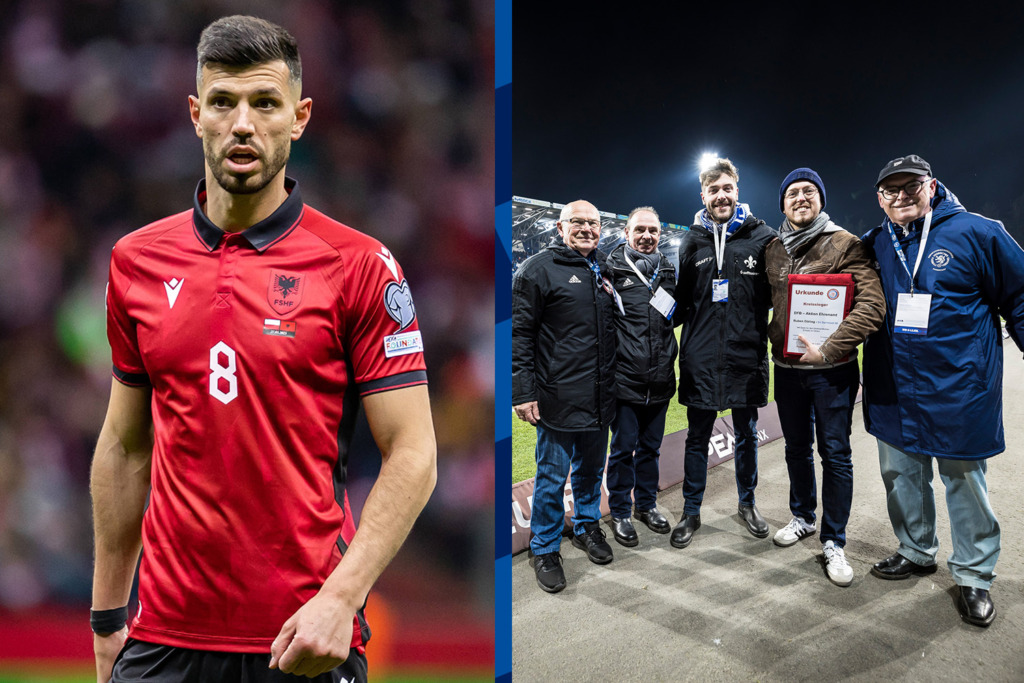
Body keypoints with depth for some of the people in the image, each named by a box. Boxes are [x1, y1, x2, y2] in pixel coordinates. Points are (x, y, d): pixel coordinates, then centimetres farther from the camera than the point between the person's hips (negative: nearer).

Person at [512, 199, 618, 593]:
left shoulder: (605, 270, 12)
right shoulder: (539, 268, -6)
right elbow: (520, 332, -9)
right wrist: (523, 392, -14)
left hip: (600, 396, 6)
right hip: (557, 397, -6)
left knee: (591, 468, 19)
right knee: (552, 476, 3)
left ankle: (587, 527, 39)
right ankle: (545, 549, 19)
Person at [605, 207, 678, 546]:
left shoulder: (668, 270, 11)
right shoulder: (612, 269, -5)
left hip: (660, 379, 5)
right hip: (625, 378, -5)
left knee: (650, 447, 17)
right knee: (623, 448, 5)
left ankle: (646, 504, 33)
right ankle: (620, 512, 20)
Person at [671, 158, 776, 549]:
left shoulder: (762, 237, -2)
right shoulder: (691, 241, 4)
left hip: (747, 357, -1)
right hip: (701, 360, 1)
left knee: (747, 435, 15)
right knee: (697, 439, 10)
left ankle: (747, 503, 35)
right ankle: (691, 513, 23)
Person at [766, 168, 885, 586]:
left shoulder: (845, 244, -9)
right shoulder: (773, 250, 7)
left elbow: (872, 305, -18)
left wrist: (829, 349, -22)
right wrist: (774, 342, 5)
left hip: (832, 369, -4)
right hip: (787, 367, 5)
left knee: (835, 453, 2)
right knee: (797, 448, 17)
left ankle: (833, 540, 15)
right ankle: (803, 517, 36)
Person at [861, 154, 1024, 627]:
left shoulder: (977, 233, -7)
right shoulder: (872, 246, 5)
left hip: (959, 390, -4)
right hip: (893, 391, 5)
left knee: (964, 482, 6)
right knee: (901, 475, 16)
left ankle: (973, 575, 22)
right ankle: (915, 552, 36)